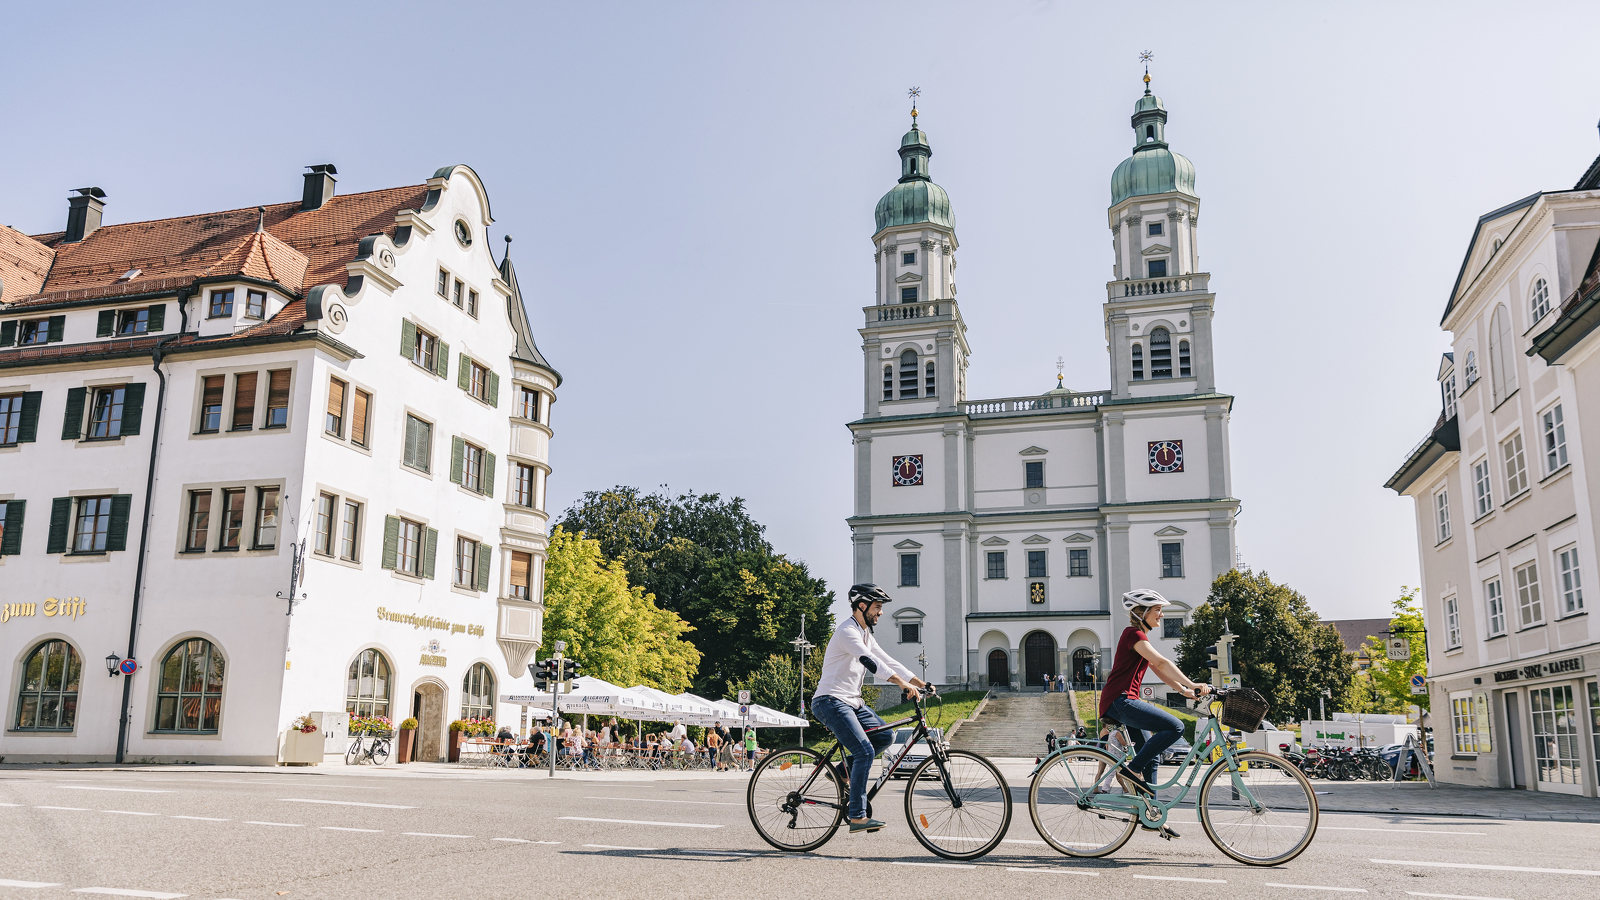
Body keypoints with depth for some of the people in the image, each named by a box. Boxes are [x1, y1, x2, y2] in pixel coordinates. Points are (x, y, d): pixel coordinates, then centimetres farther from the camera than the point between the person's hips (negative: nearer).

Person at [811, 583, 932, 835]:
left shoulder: (865, 634, 16)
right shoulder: (847, 632, -15)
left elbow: (887, 661, 13)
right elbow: (871, 661, -29)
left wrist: (921, 683, 4)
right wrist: (903, 683, -38)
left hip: (851, 701, 10)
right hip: (831, 701, -10)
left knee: (886, 736, 2)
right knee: (865, 751, -18)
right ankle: (857, 818, -15)